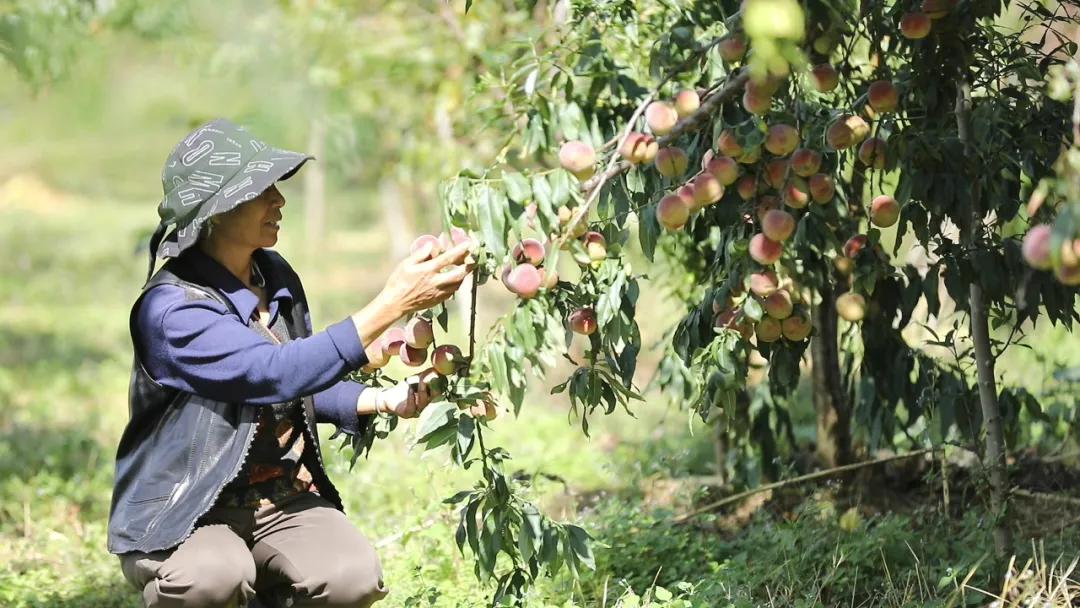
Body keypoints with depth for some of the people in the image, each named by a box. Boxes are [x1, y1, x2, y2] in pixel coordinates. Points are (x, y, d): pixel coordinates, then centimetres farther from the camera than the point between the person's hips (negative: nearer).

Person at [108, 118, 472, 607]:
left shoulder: (275, 277, 4)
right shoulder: (171, 308, -20)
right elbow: (276, 374, -31)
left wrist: (381, 401, -3)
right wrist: (391, 305, -32)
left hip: (284, 498, 6)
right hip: (181, 515, -6)